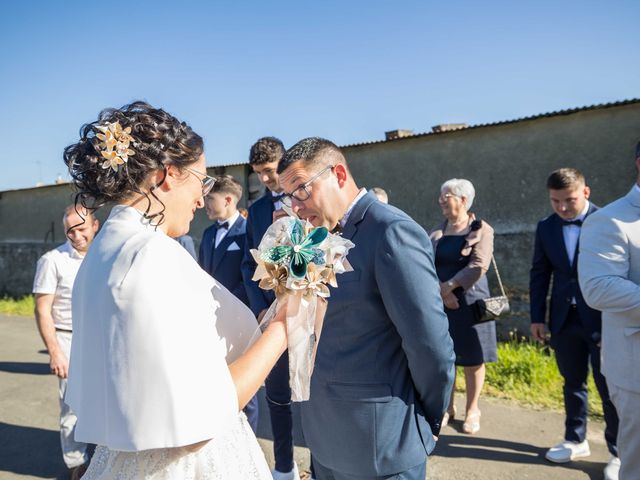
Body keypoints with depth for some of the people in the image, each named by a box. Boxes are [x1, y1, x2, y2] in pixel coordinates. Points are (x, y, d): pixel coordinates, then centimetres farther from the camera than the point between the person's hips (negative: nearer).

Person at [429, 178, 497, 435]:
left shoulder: (481, 229, -4)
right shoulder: (437, 231, 9)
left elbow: (478, 266, -14)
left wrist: (449, 286, -16)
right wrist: (441, 293, -14)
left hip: (469, 302, -3)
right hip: (440, 303, 4)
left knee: (472, 359, 6)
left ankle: (472, 410, 22)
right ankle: (447, 407, 24)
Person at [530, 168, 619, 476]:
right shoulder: (546, 227, 4)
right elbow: (540, 274, 8)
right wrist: (537, 317, 5)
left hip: (603, 318, -4)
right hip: (564, 320, 4)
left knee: (609, 387, 4)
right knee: (572, 382, 15)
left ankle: (620, 452, 20)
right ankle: (576, 441, 31)